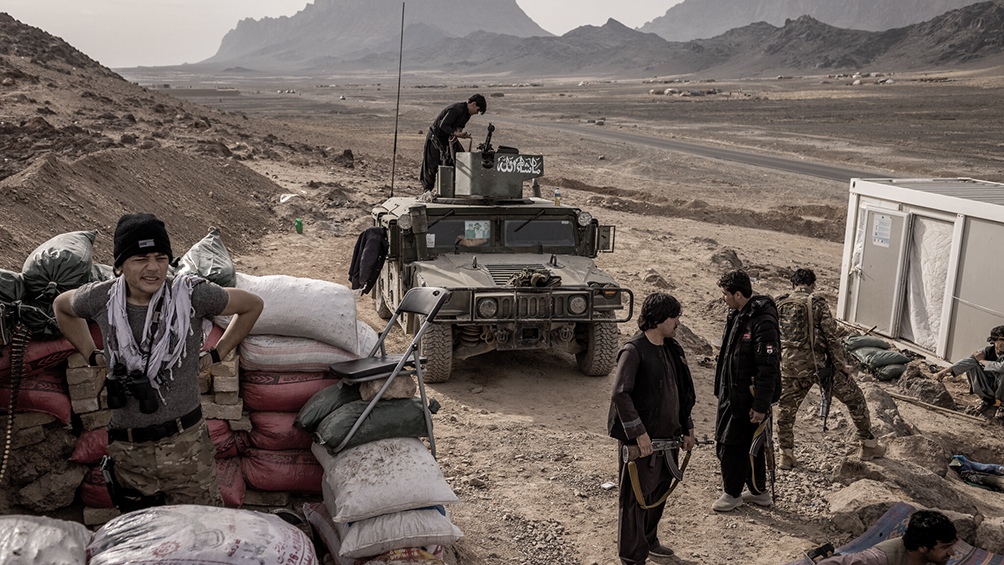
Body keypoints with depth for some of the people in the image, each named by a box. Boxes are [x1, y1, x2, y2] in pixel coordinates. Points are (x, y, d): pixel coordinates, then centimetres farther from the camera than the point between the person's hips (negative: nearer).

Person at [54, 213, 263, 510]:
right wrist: (91, 354, 14)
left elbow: (252, 305, 3)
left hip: (185, 441, -2)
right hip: (127, 449, 3)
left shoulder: (191, 294, -12)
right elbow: (61, 306, 20)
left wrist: (217, 354, 5)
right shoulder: (101, 299, -5)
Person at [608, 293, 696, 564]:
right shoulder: (634, 350, -16)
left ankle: (649, 541, 40)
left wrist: (687, 427, 16)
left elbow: (681, 391, 20)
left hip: (668, 437, 8)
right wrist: (639, 433, -23)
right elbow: (620, 394, -22)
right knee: (636, 497, 3)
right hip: (641, 440, -8)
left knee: (659, 491, 20)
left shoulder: (671, 349, 10)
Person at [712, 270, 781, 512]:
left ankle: (732, 494, 18)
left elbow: (768, 369, -23)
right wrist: (722, 388, 22)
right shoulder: (736, 315, 6)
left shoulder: (763, 324, -23)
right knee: (751, 445, 19)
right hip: (731, 393, 9)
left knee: (731, 447, 1)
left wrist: (760, 406, -21)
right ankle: (759, 492, 32)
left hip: (747, 398, -9)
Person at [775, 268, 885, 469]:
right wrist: (842, 365, 1)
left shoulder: (780, 305, 8)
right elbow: (831, 337, -7)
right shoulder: (818, 303, -2)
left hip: (790, 367, 3)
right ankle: (869, 446, 23)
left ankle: (787, 455, 17)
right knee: (854, 398, 15)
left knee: (786, 409, 20)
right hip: (819, 363, -3)